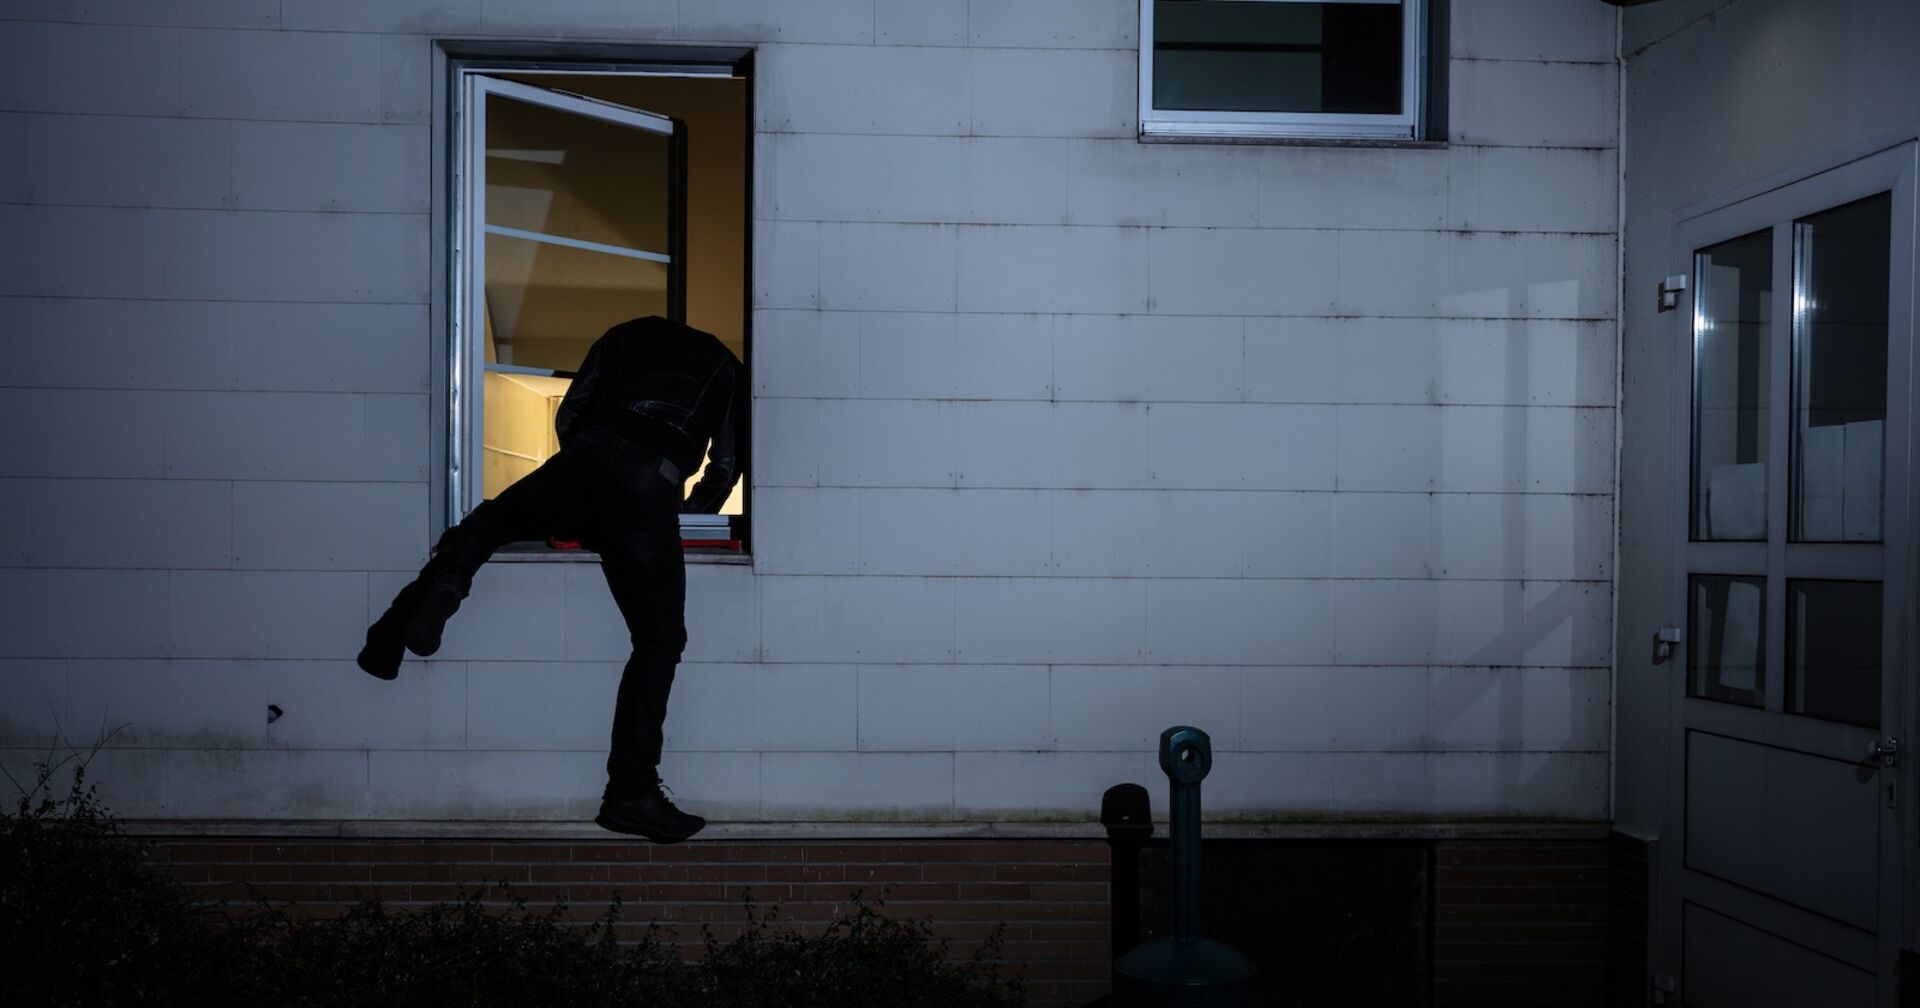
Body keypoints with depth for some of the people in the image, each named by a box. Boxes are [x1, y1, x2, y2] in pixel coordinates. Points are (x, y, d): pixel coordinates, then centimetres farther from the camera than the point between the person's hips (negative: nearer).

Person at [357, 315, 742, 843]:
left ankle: (441, 584, -7)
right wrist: (695, 511, 42)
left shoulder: (626, 335, 30)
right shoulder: (725, 366, 28)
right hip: (649, 490, -2)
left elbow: (567, 417, 23)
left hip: (583, 459, 2)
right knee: (658, 640, 2)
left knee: (490, 520, 25)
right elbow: (727, 463, 25)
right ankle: (632, 793, -3)